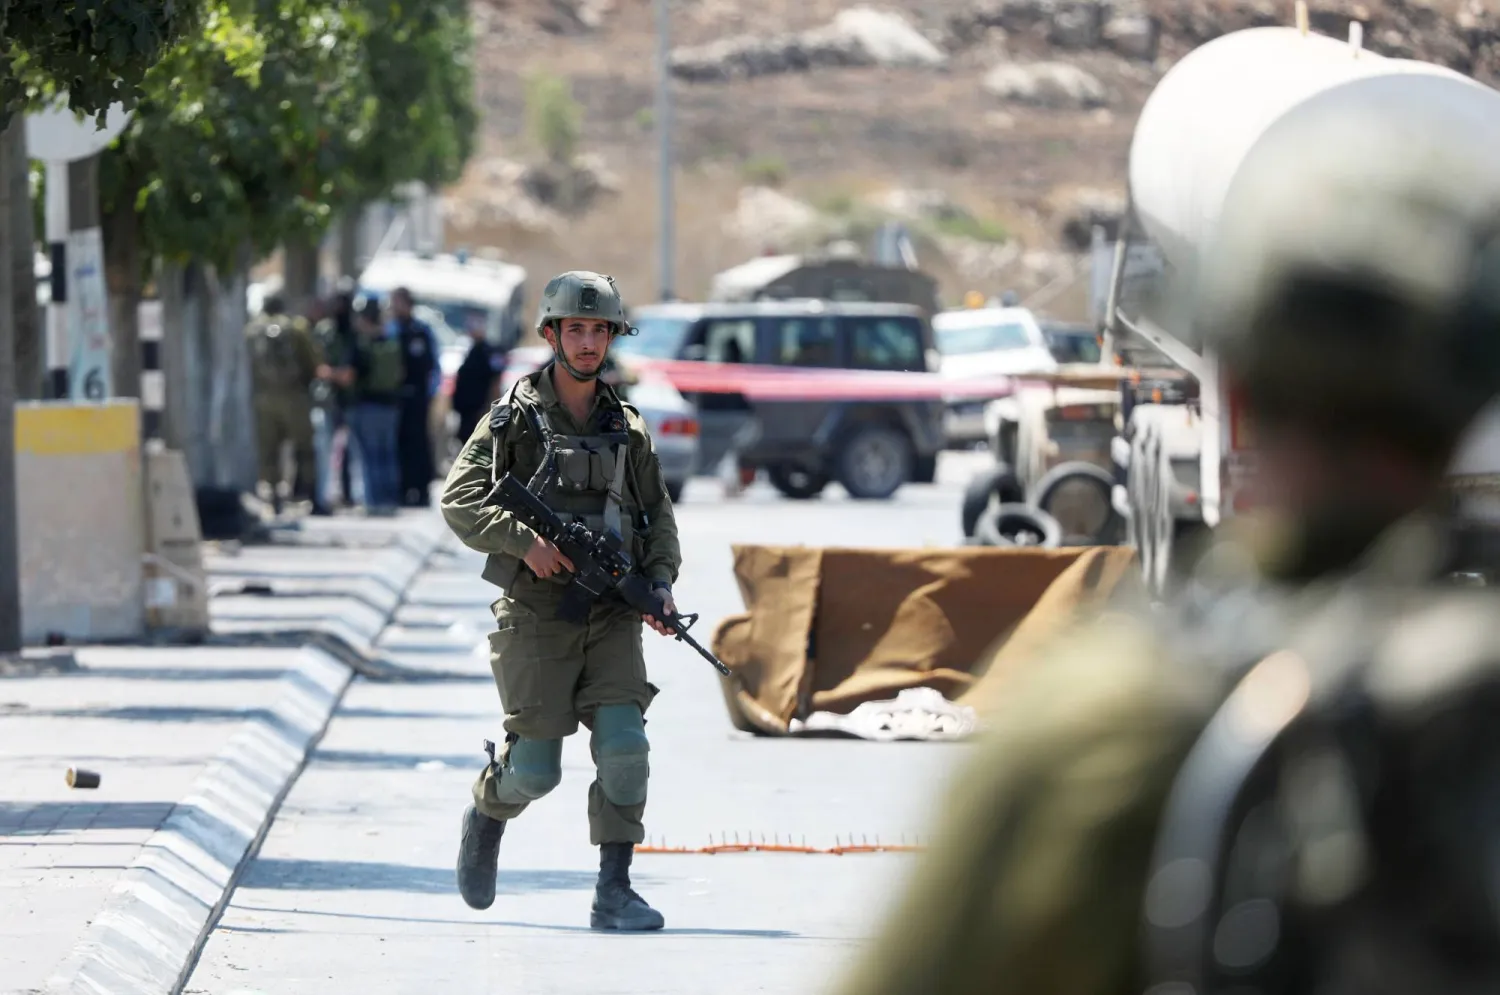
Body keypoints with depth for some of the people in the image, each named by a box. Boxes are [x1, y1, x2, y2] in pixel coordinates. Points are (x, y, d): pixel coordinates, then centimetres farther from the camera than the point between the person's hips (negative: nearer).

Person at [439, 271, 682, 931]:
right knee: (536, 767, -2)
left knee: (624, 744, -14)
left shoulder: (626, 426, 12)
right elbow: (459, 499, -6)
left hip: (612, 617, 3)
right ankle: (486, 816, 32)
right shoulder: (514, 417, 0)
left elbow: (658, 513, 17)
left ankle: (614, 893, -8)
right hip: (537, 613, -3)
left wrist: (661, 582, 0)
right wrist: (524, 540, -19)